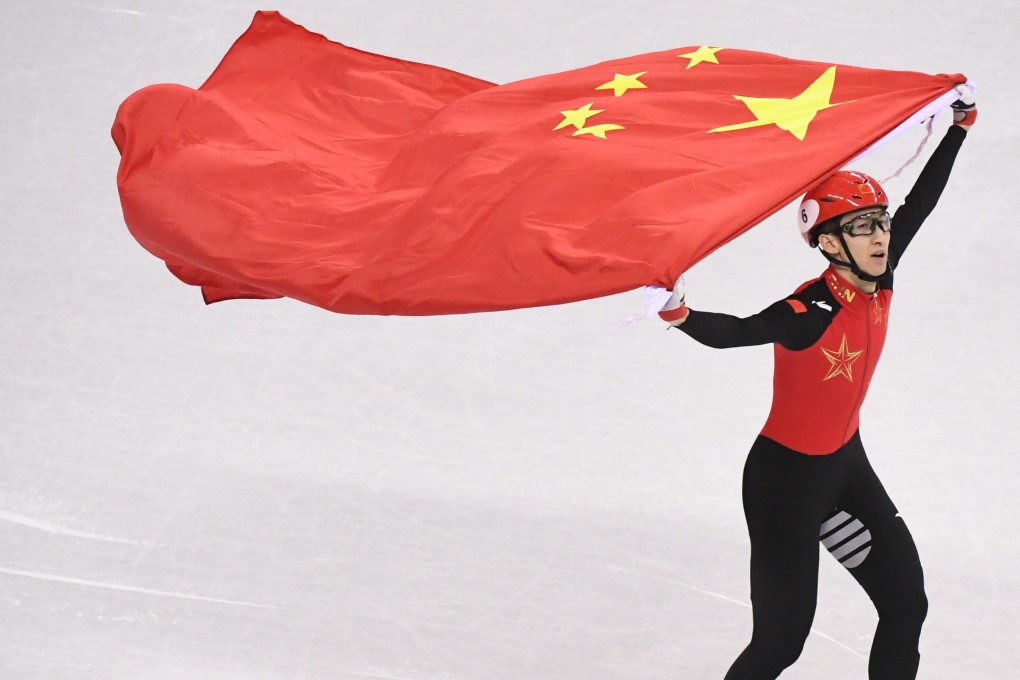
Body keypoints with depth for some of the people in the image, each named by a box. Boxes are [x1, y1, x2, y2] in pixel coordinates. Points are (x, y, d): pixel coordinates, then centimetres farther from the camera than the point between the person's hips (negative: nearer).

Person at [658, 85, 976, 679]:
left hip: (846, 463, 8)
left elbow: (920, 201, 5)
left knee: (906, 606, 11)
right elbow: (734, 333, -43)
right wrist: (680, 315, -63)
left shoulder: (879, 280, -7)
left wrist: (961, 125, 10)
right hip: (786, 478, -8)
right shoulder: (810, 313, -28)